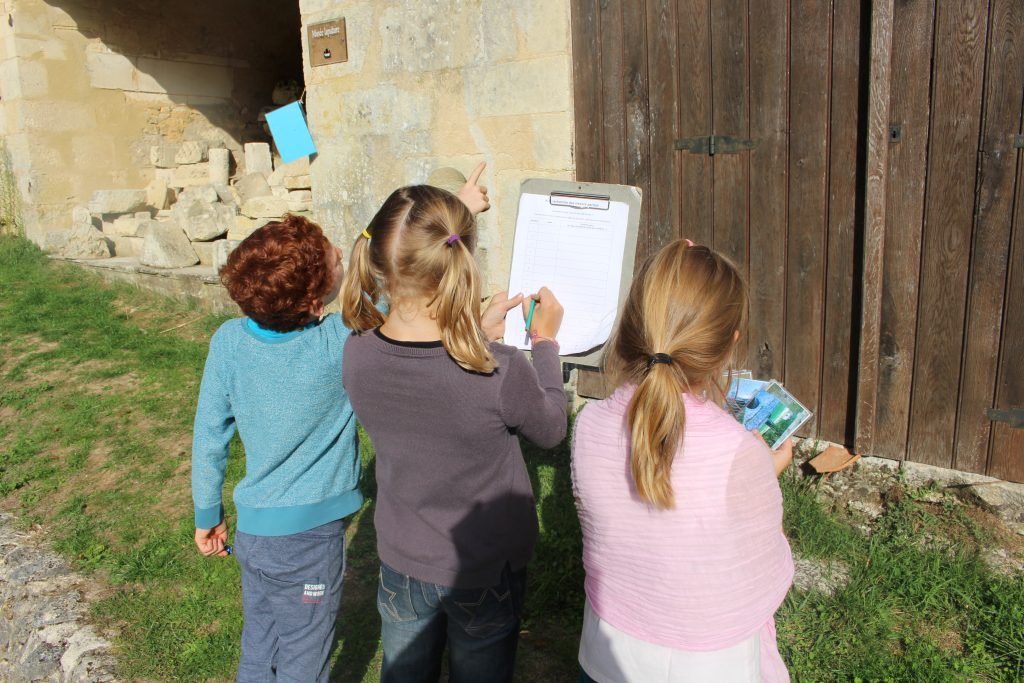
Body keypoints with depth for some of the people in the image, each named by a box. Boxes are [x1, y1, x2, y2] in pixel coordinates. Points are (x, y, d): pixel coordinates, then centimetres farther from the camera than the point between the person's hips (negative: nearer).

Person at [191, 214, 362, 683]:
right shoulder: (340, 343, -24)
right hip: (309, 535, -4)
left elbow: (208, 436, -2)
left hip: (251, 527, 5)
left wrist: (207, 515, 12)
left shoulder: (229, 340, -11)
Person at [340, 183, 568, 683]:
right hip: (485, 575, -3)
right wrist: (545, 341, 0)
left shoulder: (357, 355, -20)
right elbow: (551, 429, -10)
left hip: (401, 565, 3)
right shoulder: (500, 372, -33)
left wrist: (477, 334, 3)